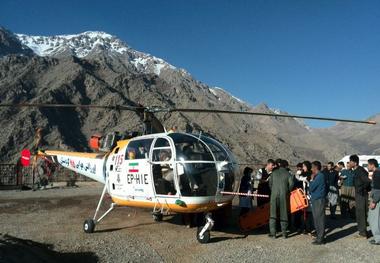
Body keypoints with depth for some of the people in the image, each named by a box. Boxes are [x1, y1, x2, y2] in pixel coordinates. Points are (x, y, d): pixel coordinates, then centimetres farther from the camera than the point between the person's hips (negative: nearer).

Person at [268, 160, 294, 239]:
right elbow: (291, 183, -4)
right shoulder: (287, 173, 4)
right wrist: (288, 191, 12)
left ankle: (272, 233, 3)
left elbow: (270, 183, 8)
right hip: (283, 195, 0)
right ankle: (284, 233, 14)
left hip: (274, 194, 0)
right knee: (283, 214, 9)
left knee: (273, 213, 4)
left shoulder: (274, 172, 8)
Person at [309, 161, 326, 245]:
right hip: (315, 200, 10)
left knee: (319, 219, -4)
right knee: (317, 219, 15)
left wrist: (311, 179, -6)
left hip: (319, 200, -10)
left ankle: (320, 239, 2)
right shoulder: (318, 176, 15)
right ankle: (320, 236, 24)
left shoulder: (320, 176, -15)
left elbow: (311, 188, -16)